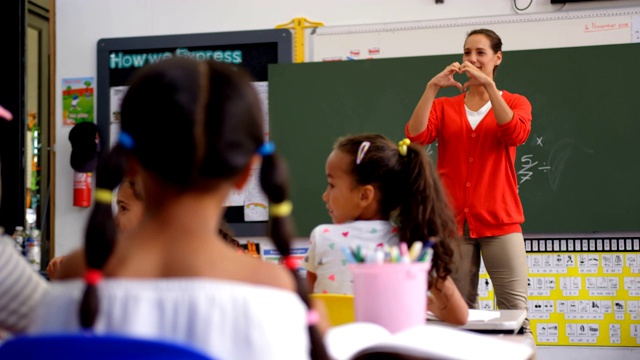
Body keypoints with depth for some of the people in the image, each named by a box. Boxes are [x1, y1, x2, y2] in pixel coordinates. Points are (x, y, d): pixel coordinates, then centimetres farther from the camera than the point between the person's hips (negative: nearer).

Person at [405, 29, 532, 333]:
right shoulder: (444, 107, 12)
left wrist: (488, 84, -18)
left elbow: (516, 134, -13)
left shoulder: (515, 103, 9)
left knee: (515, 312, -8)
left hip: (499, 220, -1)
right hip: (453, 220, 1)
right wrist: (432, 87, -13)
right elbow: (416, 136, -6)